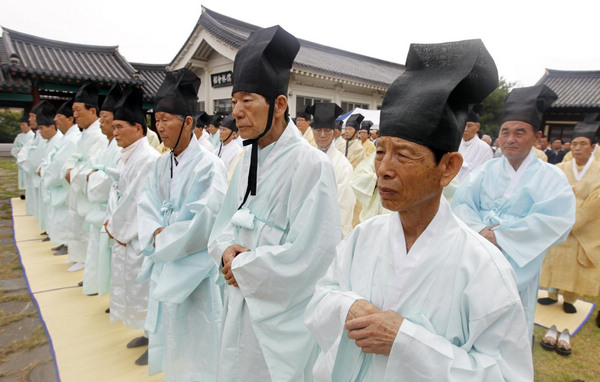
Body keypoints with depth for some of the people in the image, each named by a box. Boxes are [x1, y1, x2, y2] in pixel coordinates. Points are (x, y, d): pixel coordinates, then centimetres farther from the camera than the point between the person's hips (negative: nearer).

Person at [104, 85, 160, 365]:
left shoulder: (149, 158, -20)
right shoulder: (126, 157, 9)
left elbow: (140, 202, -20)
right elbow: (117, 193, 14)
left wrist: (120, 230, -11)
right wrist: (111, 220, 2)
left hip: (138, 237, -9)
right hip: (122, 234, 9)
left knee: (143, 288, 3)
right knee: (130, 286, 20)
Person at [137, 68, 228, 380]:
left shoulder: (208, 165, -18)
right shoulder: (160, 164, 5)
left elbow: (204, 222, -21)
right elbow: (145, 206, 5)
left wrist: (163, 240, -12)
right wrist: (155, 233, -14)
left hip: (193, 270, -7)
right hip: (163, 265, 7)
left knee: (193, 342, 9)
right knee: (168, 333, 22)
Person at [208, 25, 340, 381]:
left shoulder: (310, 164, -19)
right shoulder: (249, 159, 5)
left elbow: (308, 255, -23)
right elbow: (226, 222, 12)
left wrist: (241, 268, -14)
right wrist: (226, 250, -10)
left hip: (282, 316, -7)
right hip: (240, 305, 7)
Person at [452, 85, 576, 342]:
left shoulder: (550, 178, -1)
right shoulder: (486, 170, 6)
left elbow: (556, 222, -14)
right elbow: (461, 202, -3)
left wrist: (500, 237, -19)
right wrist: (479, 229, -21)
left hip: (518, 265, -2)